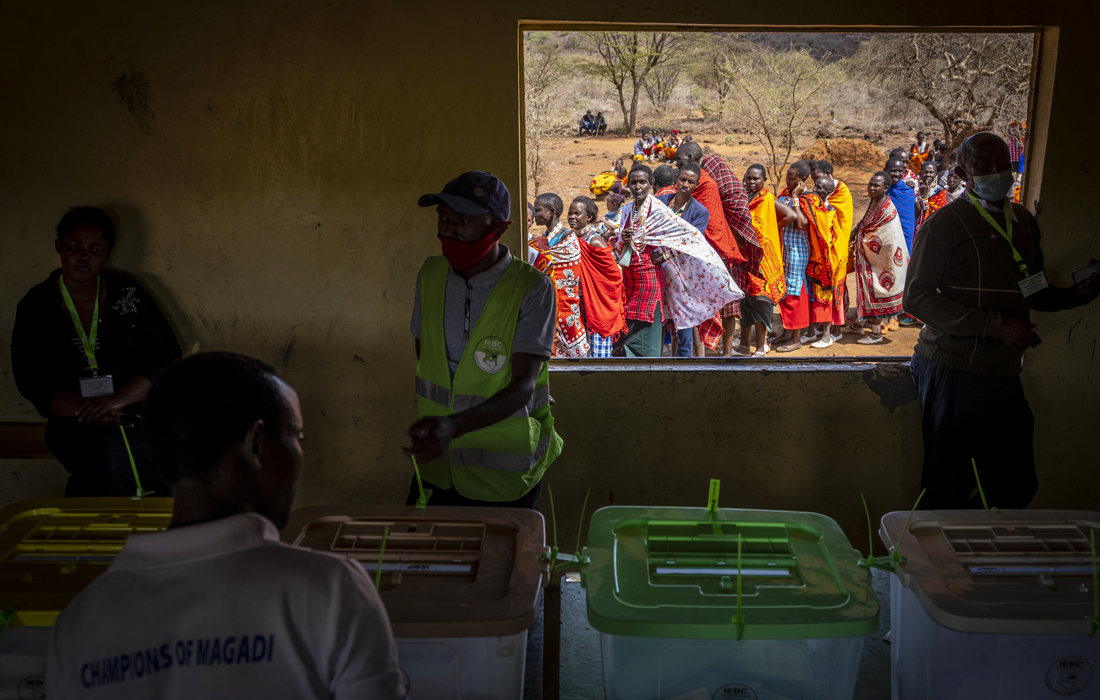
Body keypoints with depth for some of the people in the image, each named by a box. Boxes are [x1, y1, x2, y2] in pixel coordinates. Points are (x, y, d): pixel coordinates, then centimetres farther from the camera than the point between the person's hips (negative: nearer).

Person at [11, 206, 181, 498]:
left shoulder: (128, 294, 7)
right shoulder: (35, 307, 6)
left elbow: (168, 357, 1)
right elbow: (32, 383, 0)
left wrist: (117, 399, -14)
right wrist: (87, 411, -16)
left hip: (139, 413, 1)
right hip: (76, 424, -1)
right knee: (111, 453, -33)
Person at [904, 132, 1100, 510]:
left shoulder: (1023, 221, 16)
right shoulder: (946, 223, -6)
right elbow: (917, 297, -14)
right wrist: (996, 325, -18)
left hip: (1005, 376, 7)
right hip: (953, 373, -7)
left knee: (1018, 487, 9)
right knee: (948, 489, -3)